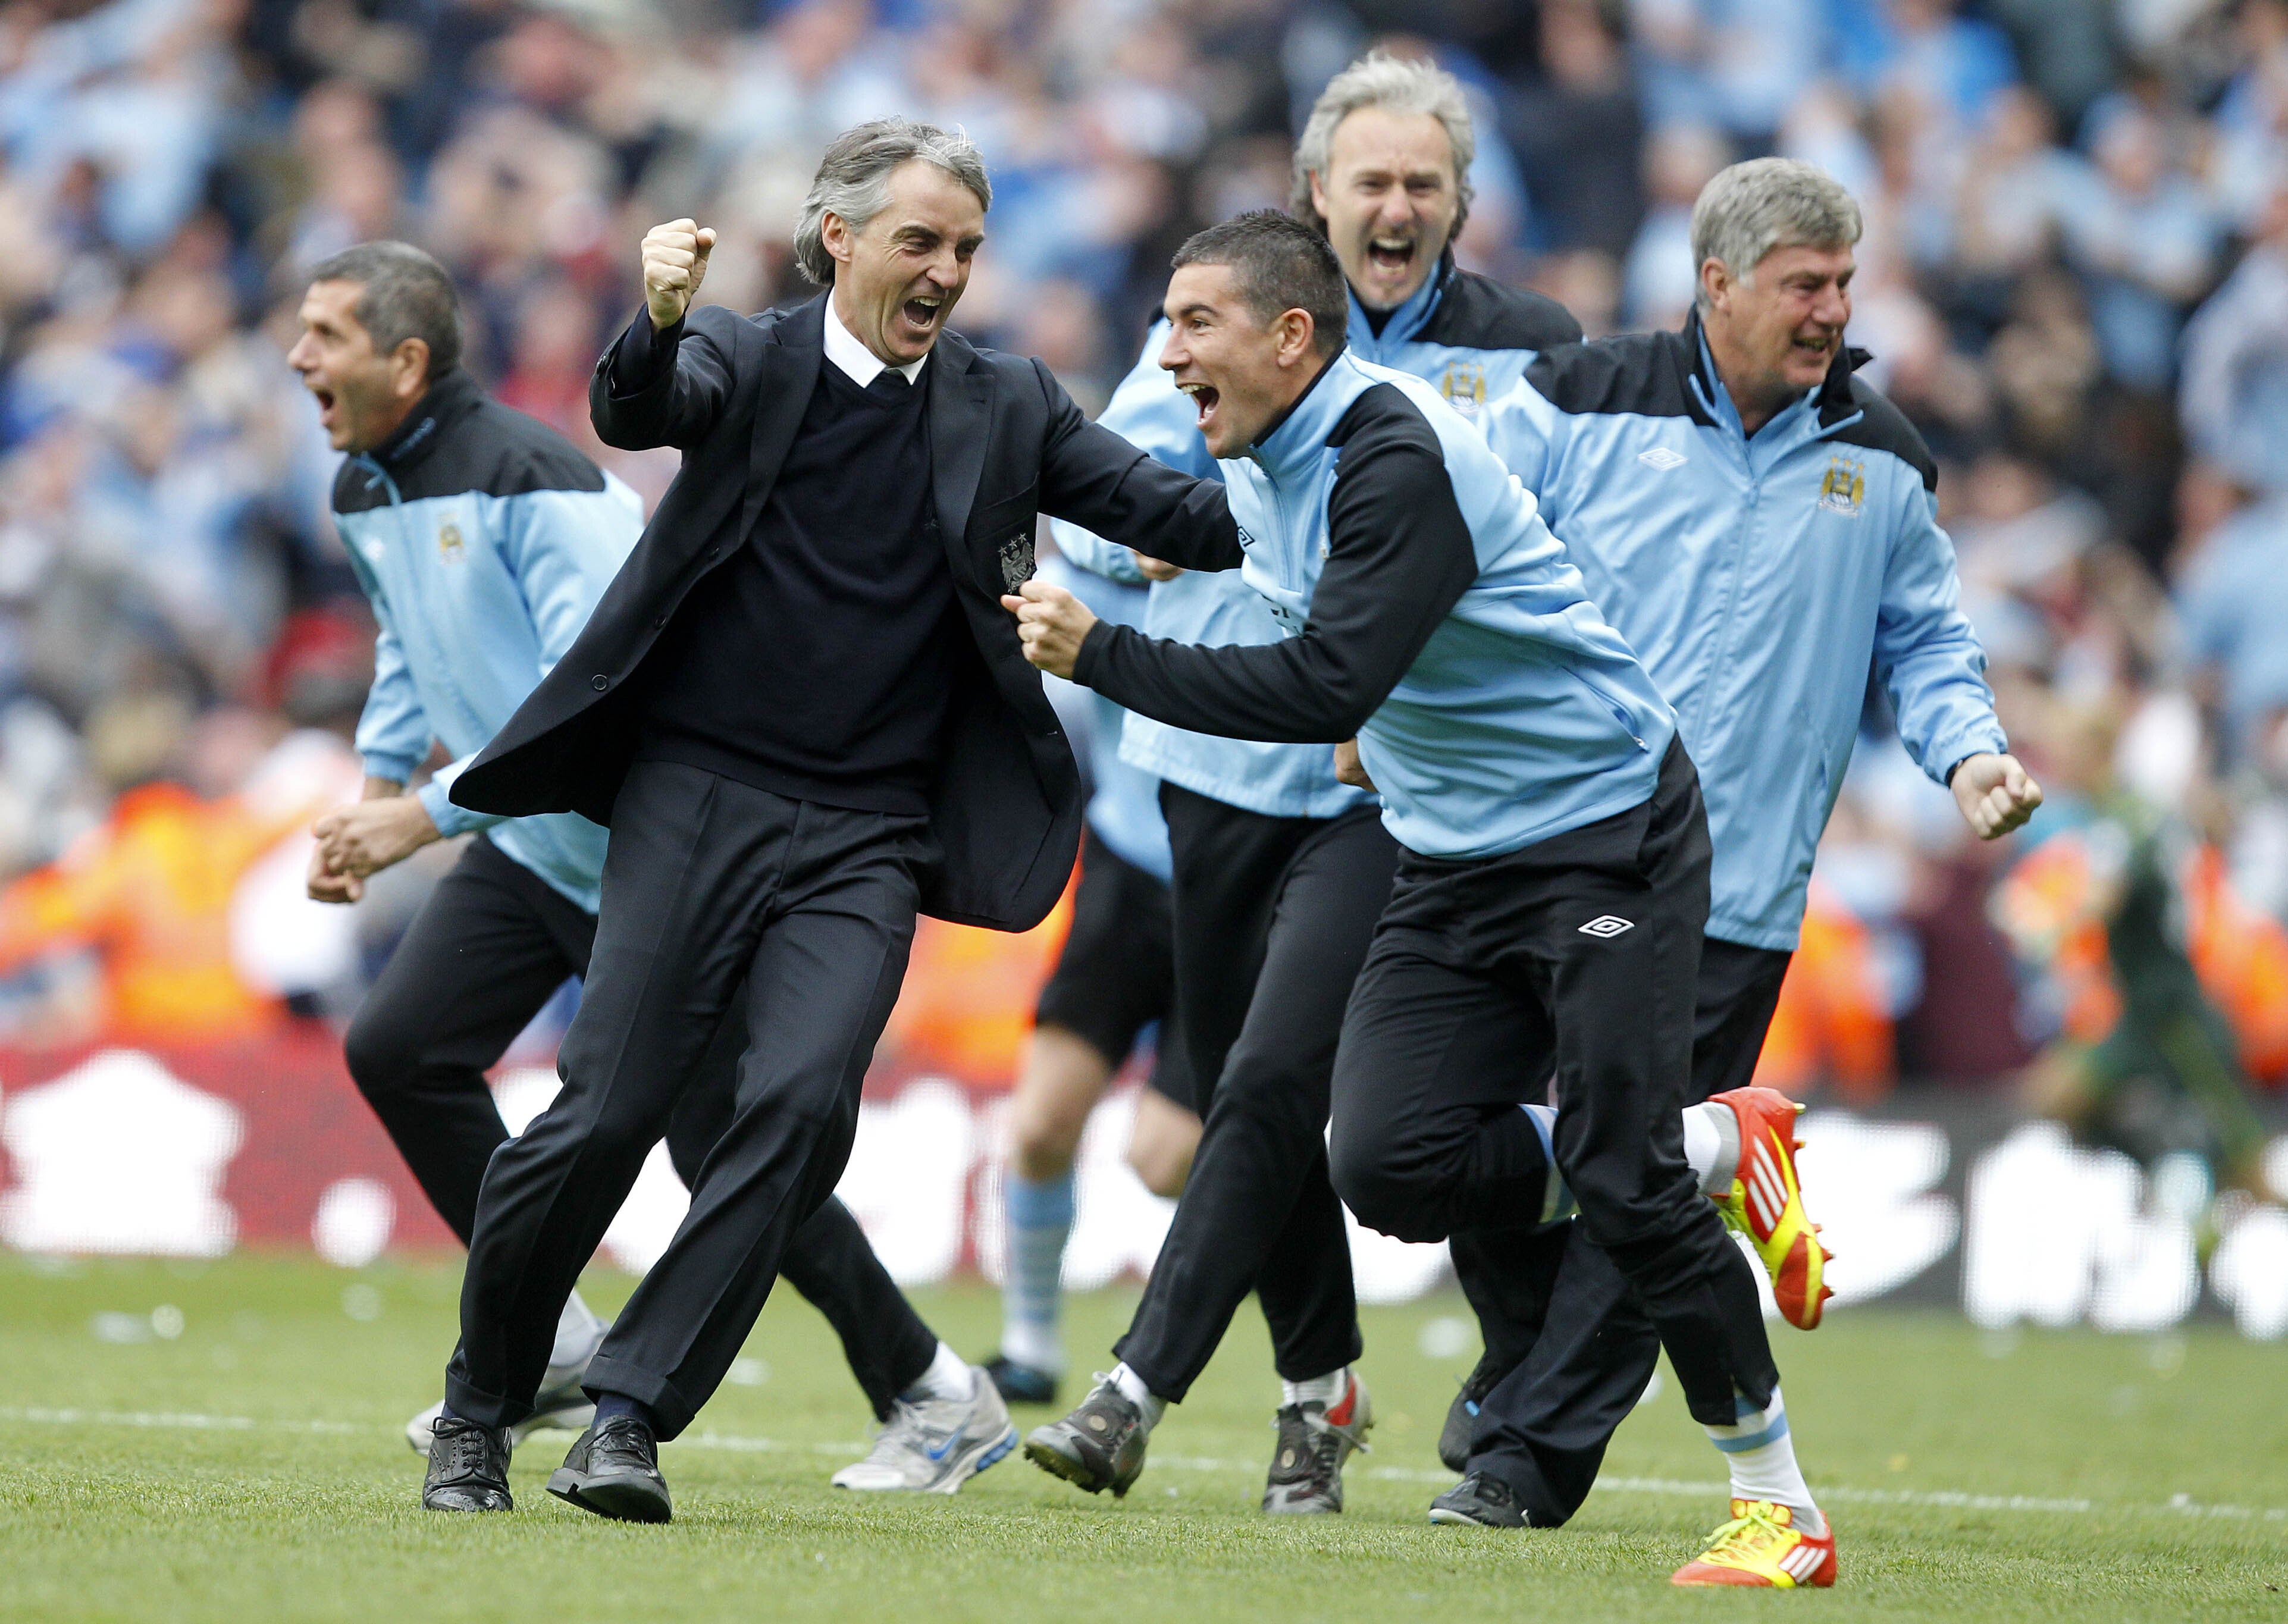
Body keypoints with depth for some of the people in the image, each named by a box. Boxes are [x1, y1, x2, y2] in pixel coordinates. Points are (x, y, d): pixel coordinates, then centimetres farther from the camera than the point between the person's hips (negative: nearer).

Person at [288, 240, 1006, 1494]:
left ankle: (930, 1397, 9)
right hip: (527, 848, 8)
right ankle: (552, 1347, 2)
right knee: (395, 1048, -9)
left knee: (726, 1149, -7)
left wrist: (427, 816, -28)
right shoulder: (363, 496, 5)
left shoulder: (534, 482, -23)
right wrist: (369, 792, 12)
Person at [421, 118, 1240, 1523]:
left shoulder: (1007, 407, 10)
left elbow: (1177, 512, 4)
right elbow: (636, 410, -18)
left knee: (804, 1106, -19)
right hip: (700, 795, -2)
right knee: (605, 1116, -5)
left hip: (870, 838, 2)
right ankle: (479, 1409, 16)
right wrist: (660, 319, -40)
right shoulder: (747, 363, 2)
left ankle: (630, 1418, -12)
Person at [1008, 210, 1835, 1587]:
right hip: (1455, 862, 8)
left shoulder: (1397, 463, -24)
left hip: (1608, 838, -8)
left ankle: (1785, 1504, -2)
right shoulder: (1266, 464, 5)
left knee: (1625, 1183, -14)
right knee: (1391, 1164, -10)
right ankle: (1714, 1157, 10)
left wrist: (1104, 656, -26)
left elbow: (1324, 691, -31)